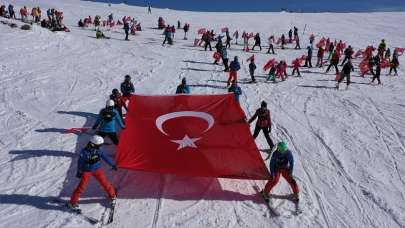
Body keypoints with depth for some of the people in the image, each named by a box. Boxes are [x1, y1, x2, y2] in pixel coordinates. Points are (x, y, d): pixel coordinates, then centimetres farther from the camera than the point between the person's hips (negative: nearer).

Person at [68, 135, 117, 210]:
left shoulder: (98, 150, -11)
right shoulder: (84, 152, -23)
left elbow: (105, 157, 0)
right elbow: (80, 163, -9)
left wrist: (113, 165, 4)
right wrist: (79, 172, 0)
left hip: (97, 170, 4)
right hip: (87, 171, -3)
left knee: (105, 182, 2)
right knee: (82, 186, -8)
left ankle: (112, 195, 24)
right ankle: (73, 202, 7)